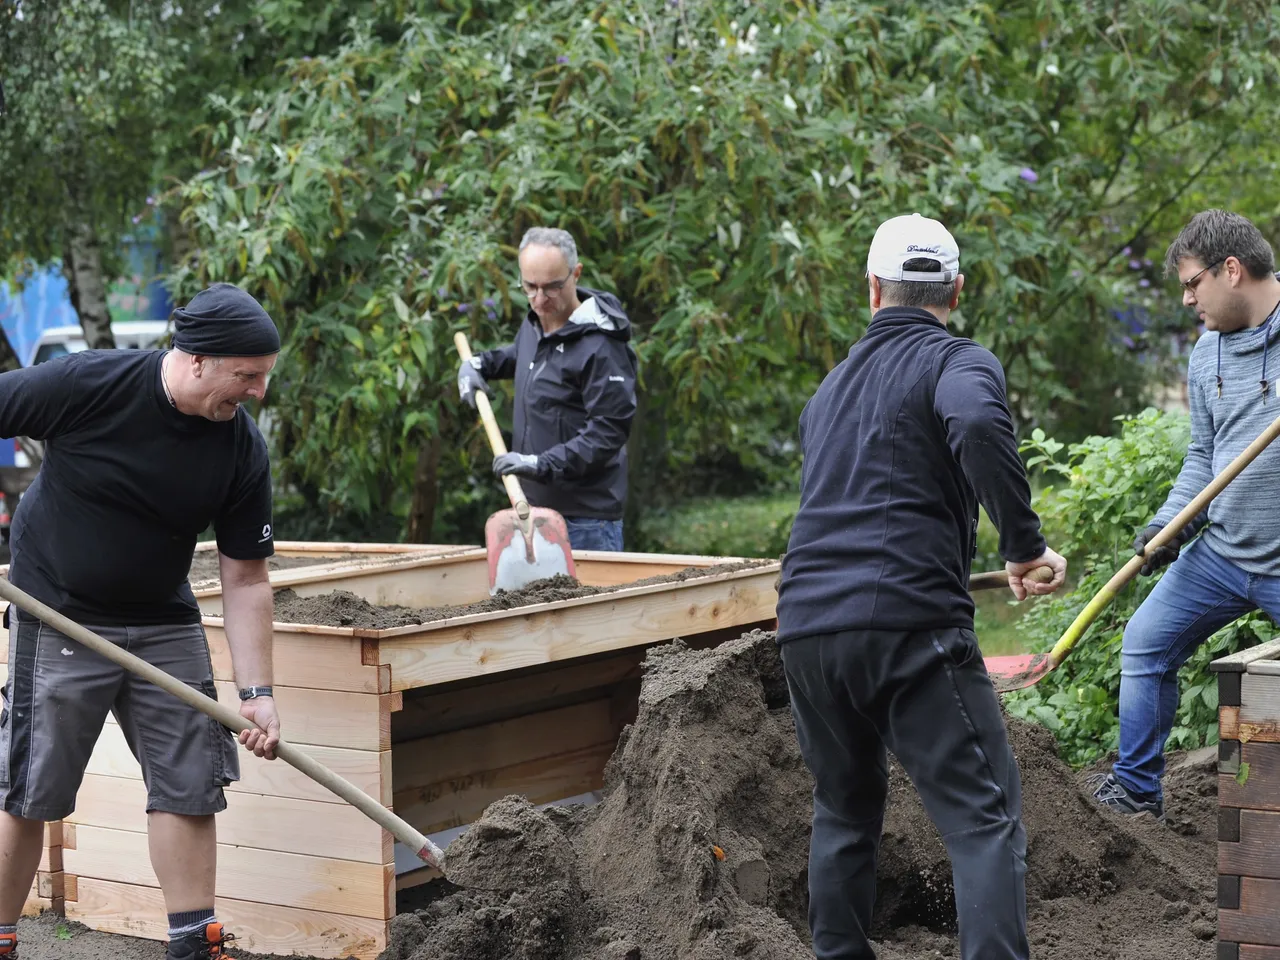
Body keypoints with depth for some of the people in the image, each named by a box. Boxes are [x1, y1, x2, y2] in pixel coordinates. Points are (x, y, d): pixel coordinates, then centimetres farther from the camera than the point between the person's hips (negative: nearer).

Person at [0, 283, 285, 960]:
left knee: (190, 784, 3)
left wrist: (256, 692, -7)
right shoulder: (87, 385, -20)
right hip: (59, 619, -4)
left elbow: (245, 580, -3)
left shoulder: (242, 451, -9)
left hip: (165, 625, 4)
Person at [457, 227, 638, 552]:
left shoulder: (600, 347, -17)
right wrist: (478, 364, 20)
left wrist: (544, 464, -26)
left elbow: (609, 430, -21)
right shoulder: (534, 322, 12)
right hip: (533, 503, 9)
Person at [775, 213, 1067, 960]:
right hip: (909, 619, -6)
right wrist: (1025, 543, -12)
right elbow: (979, 425, -21)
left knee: (844, 811, 20)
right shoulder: (958, 362, 3)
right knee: (986, 817, -6)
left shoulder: (833, 386, 25)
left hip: (806, 623, 7)